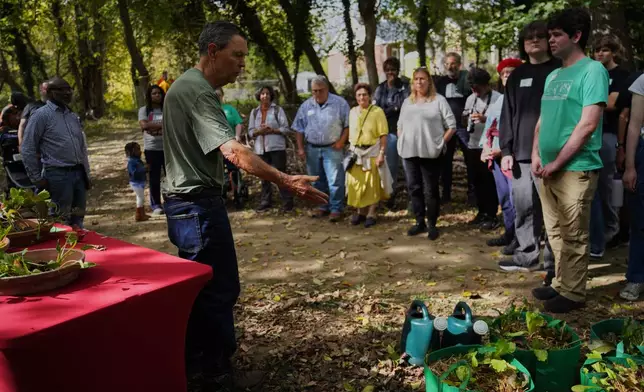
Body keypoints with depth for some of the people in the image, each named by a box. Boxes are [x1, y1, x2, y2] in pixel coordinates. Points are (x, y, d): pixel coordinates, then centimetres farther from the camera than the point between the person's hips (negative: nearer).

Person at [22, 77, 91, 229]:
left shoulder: (73, 116, 15)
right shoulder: (41, 115, -5)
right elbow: (27, 149, -7)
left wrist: (86, 172, 15)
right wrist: (37, 178, -8)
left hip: (79, 173, 6)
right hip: (58, 175, -6)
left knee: (78, 219, 12)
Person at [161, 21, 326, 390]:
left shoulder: (187, 85, 14)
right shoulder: (197, 91, -21)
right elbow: (234, 151, -34)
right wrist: (287, 181, -40)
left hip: (186, 202, 11)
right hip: (199, 204, -11)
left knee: (200, 287, 19)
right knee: (220, 289, 0)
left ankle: (194, 362, 32)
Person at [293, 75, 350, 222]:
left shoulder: (340, 103, -5)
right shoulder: (306, 106, 5)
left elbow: (348, 125, -2)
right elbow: (299, 129, 10)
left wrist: (341, 141, -11)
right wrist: (300, 148, 4)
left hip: (332, 148, -4)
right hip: (312, 149, 4)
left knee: (335, 180, -7)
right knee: (317, 181, 13)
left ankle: (336, 209, 2)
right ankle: (323, 206, 26)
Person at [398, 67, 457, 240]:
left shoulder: (439, 100, -1)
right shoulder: (407, 102, 16)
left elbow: (452, 126, -2)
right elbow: (400, 125, 21)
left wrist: (440, 143, -7)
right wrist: (402, 143, 8)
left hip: (430, 153, -5)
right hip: (409, 152, 5)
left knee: (430, 190, 0)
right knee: (414, 188, 9)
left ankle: (432, 224, 10)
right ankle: (419, 222, 20)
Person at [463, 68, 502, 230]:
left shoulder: (497, 98, -9)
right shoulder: (470, 99, 12)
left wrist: (485, 119, -24)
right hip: (473, 146, 7)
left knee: (489, 182, 0)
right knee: (477, 181, 14)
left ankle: (492, 216, 9)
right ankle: (482, 212, 26)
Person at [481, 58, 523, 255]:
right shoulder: (499, 101, 20)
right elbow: (489, 126, 21)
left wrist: (504, 150, -19)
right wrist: (486, 148, 7)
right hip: (496, 155, 9)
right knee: (504, 198, 15)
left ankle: (519, 238, 1)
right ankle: (509, 233, 25)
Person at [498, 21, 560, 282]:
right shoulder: (517, 75, 15)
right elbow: (508, 114, 11)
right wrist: (506, 150, 3)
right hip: (522, 154, 4)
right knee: (523, 208, 8)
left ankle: (554, 264, 8)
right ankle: (526, 255, 21)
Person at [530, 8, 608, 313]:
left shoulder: (592, 70, -9)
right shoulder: (553, 76, 14)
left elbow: (588, 125, -16)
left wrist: (557, 163, -15)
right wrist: (536, 156, 4)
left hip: (576, 169, -7)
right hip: (548, 169, 7)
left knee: (573, 236, 1)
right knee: (556, 232, 14)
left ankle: (573, 293, 13)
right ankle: (561, 284, 27)